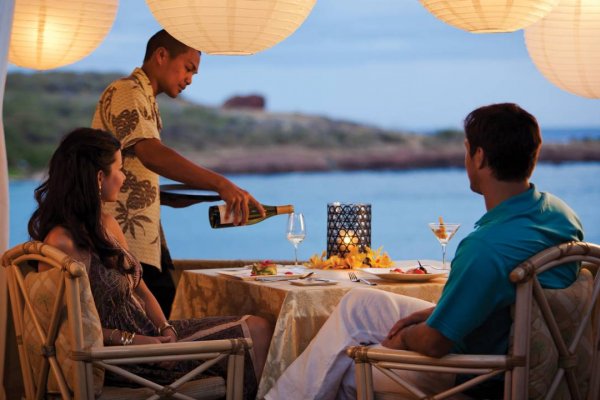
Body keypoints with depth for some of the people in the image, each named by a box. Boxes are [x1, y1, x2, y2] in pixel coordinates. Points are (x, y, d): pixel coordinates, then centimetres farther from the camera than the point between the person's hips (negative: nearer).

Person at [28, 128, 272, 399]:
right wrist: (129, 340, -18)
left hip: (148, 333, 9)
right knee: (252, 337, -12)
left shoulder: (107, 224, 11)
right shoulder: (61, 242, -18)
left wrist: (165, 328, -3)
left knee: (257, 329, -4)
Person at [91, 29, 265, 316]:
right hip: (124, 247, -10)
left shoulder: (145, 101, 23)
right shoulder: (126, 93, -10)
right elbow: (151, 154, -28)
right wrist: (220, 184, -37)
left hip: (146, 244, 10)